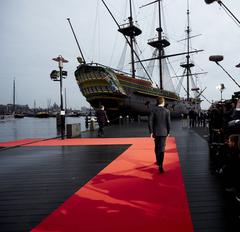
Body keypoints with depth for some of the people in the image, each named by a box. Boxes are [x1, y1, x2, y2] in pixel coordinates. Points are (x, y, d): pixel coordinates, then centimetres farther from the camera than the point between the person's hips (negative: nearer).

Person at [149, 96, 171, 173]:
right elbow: (168, 122, -6)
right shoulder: (167, 111, -6)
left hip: (156, 132, 1)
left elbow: (150, 121, -10)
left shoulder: (153, 110, -5)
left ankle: (158, 161, 32)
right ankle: (160, 165, -7)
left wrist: (151, 132, -3)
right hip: (163, 132, -1)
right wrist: (168, 132, 6)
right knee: (162, 149, 0)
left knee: (157, 148, 18)